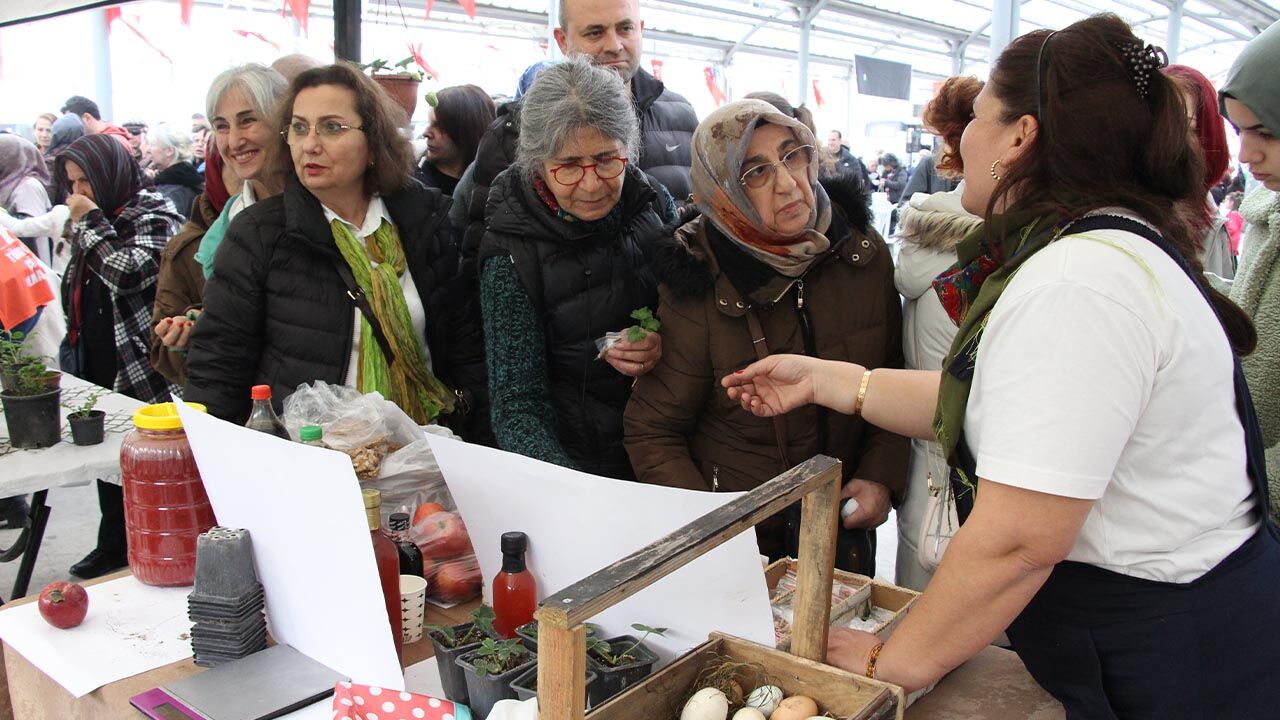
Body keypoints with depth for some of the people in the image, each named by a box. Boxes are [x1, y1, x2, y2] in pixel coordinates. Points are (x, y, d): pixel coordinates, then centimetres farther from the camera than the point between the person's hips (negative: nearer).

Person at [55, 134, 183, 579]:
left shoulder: (154, 216, -9)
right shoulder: (94, 224, 17)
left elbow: (130, 273, -25)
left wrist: (89, 222, -16)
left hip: (144, 376, -9)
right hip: (98, 368, 9)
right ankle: (113, 548, 28)